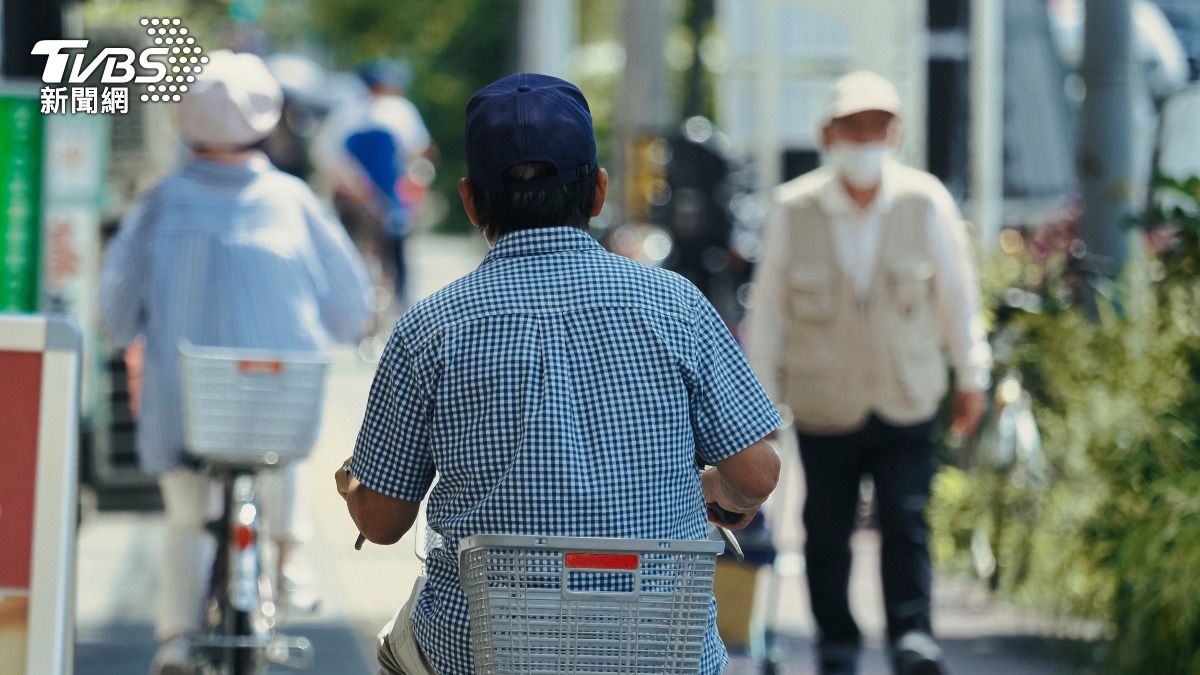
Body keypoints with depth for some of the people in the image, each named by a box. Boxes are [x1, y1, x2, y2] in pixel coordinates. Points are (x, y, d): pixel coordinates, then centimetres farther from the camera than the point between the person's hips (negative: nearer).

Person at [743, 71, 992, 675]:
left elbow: (958, 292, 6)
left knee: (907, 521, -8)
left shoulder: (926, 204, -7)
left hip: (908, 401, 0)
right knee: (827, 531, 8)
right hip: (824, 404, 0)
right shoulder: (794, 211, -9)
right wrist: (761, 397, 4)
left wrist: (971, 376, 12)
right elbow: (767, 308, 0)